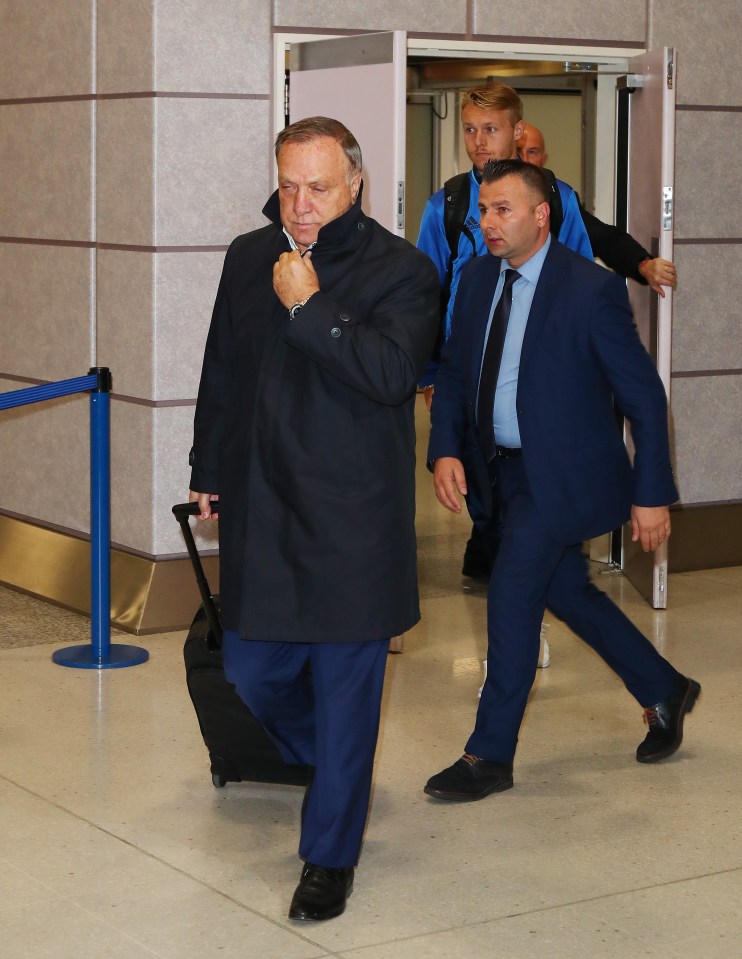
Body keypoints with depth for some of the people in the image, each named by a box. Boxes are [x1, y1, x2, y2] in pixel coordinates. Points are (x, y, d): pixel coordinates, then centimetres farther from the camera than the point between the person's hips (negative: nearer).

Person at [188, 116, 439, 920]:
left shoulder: (401, 270, -7)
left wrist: (311, 305, -21)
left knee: (345, 689, 2)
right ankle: (327, 761, 43)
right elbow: (221, 372, 18)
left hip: (351, 518, -5)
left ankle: (331, 856, 15)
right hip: (259, 508, 5)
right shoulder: (248, 257, 9)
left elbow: (393, 375, -22)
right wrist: (207, 472, 20)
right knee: (251, 671, 12)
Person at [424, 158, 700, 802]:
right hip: (504, 469, 7)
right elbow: (454, 370, 8)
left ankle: (490, 757, 1)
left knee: (511, 593, -12)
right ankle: (664, 691, 39)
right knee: (565, 591, 17)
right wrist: (446, 450, -8)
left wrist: (653, 495, -13)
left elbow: (644, 397, -13)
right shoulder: (478, 277, 1)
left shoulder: (592, 289, -18)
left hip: (560, 475, -7)